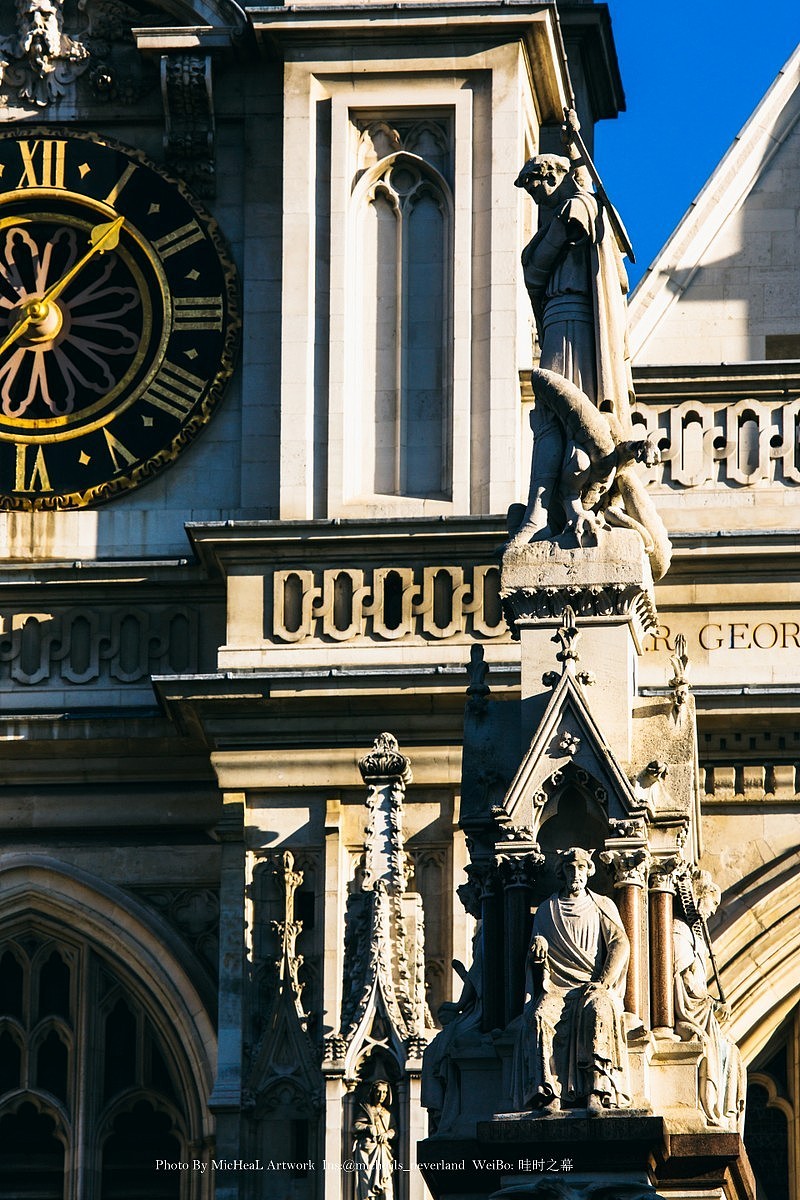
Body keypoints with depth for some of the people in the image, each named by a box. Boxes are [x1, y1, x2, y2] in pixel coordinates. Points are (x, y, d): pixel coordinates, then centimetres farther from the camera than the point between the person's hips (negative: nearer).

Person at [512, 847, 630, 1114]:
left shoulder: (603, 906, 17)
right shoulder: (546, 910, 20)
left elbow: (620, 944, 5)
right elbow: (536, 957, 18)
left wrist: (602, 982, -10)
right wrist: (537, 949, -8)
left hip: (595, 986, -1)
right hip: (557, 988, 1)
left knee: (598, 1010, -38)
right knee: (537, 1016, -33)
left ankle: (597, 1090, -45)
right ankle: (549, 1094, -44)